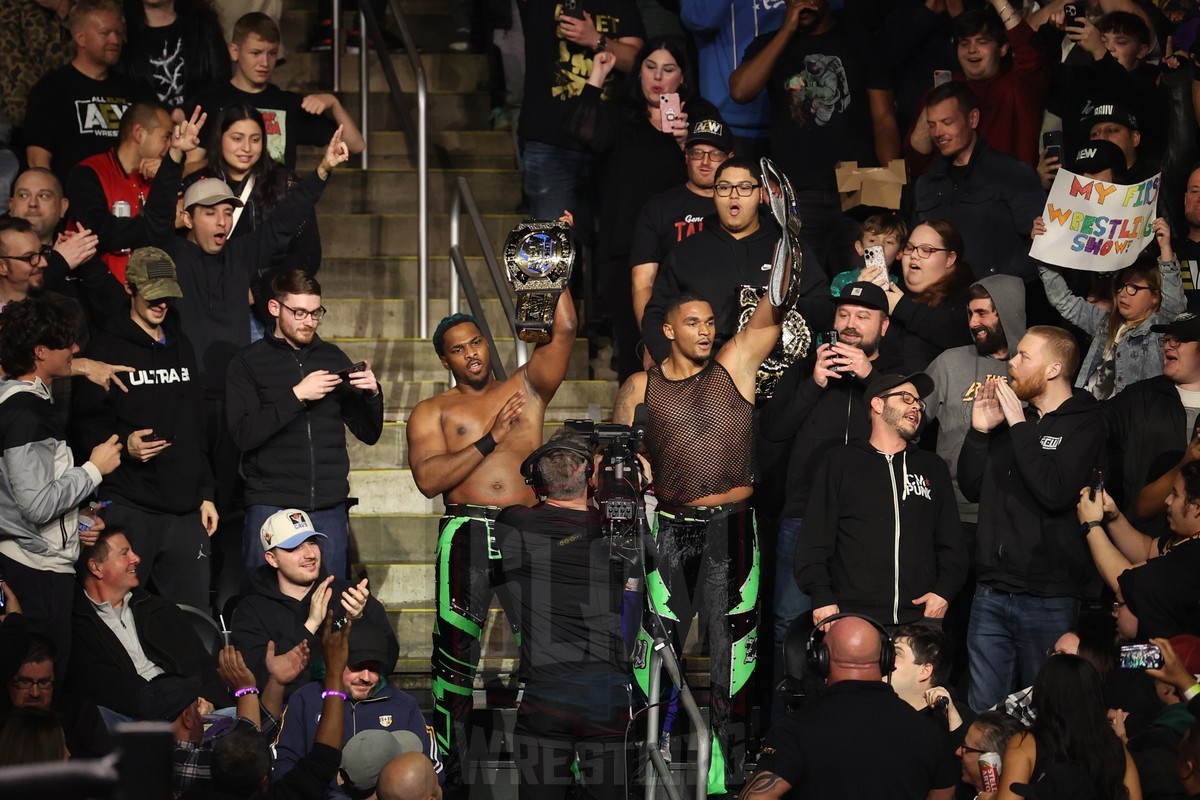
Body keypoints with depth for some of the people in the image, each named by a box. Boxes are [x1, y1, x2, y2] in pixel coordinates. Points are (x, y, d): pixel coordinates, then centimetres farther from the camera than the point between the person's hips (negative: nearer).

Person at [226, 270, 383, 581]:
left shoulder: (332, 357, 14)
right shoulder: (248, 363, 4)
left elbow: (369, 434, 16)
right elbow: (244, 434, -10)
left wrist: (372, 394, -3)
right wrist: (297, 395, -15)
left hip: (330, 509, 3)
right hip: (271, 506, -3)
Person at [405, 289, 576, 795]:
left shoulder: (526, 389, 18)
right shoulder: (432, 412, 13)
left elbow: (564, 332, 6)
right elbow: (428, 479, -2)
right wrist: (489, 440, -7)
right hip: (466, 534, -1)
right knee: (456, 651, -3)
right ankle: (450, 771, 2)